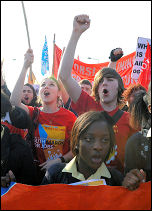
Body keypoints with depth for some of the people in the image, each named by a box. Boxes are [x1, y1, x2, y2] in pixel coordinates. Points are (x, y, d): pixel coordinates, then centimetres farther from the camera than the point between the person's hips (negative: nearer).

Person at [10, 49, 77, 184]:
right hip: (38, 169, 1)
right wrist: (25, 67, -18)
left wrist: (60, 160, -16)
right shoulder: (34, 113, 3)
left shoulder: (69, 116, -1)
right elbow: (14, 100, -17)